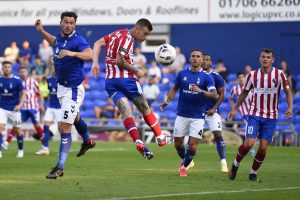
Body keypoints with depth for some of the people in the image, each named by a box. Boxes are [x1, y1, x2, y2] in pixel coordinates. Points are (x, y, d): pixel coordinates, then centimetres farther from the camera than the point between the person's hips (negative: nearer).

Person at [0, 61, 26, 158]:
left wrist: (20, 105, -19)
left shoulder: (17, 80, -8)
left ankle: (20, 150, 30)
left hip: (14, 109, -2)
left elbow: (23, 93, -6)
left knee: (17, 130, 9)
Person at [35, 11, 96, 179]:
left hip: (73, 89, -10)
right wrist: (42, 31, 18)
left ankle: (60, 167, -12)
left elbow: (90, 55, -38)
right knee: (74, 117, 33)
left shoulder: (77, 40, -21)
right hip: (62, 87, 10)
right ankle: (88, 141, 59)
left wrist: (72, 53, -50)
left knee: (64, 126, -13)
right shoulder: (61, 37, 4)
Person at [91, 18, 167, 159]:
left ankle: (138, 142, -22)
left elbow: (98, 43, 13)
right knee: (145, 109, 9)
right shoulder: (128, 38, -11)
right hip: (125, 78, -7)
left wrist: (95, 63, 5)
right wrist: (136, 71, -10)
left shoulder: (117, 34, 16)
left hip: (110, 81, 7)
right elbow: (119, 60, -21)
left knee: (126, 113, -7)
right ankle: (160, 137, 17)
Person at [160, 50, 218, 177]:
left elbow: (215, 95, -16)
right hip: (182, 115, 2)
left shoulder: (207, 77, -5)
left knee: (193, 145, -7)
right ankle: (184, 160, 37)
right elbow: (174, 89, 16)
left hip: (198, 117, -2)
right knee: (178, 144, 6)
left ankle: (184, 166, 17)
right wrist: (167, 101, 2)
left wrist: (201, 91, -31)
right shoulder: (182, 74, 3)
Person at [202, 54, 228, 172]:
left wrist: (214, 108, -13)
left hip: (211, 112, -3)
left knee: (218, 135, -13)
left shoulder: (217, 77, -3)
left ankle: (223, 162, -13)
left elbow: (221, 95, -3)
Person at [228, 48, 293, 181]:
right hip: (255, 114, 0)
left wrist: (290, 108, -13)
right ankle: (235, 164, 12)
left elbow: (288, 92, 3)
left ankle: (253, 172, 15)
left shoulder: (279, 74, -4)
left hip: (271, 117, 0)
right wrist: (234, 109, 13)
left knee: (263, 147, -4)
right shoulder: (253, 75, 0)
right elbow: (244, 93, 13)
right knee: (249, 143, -14)